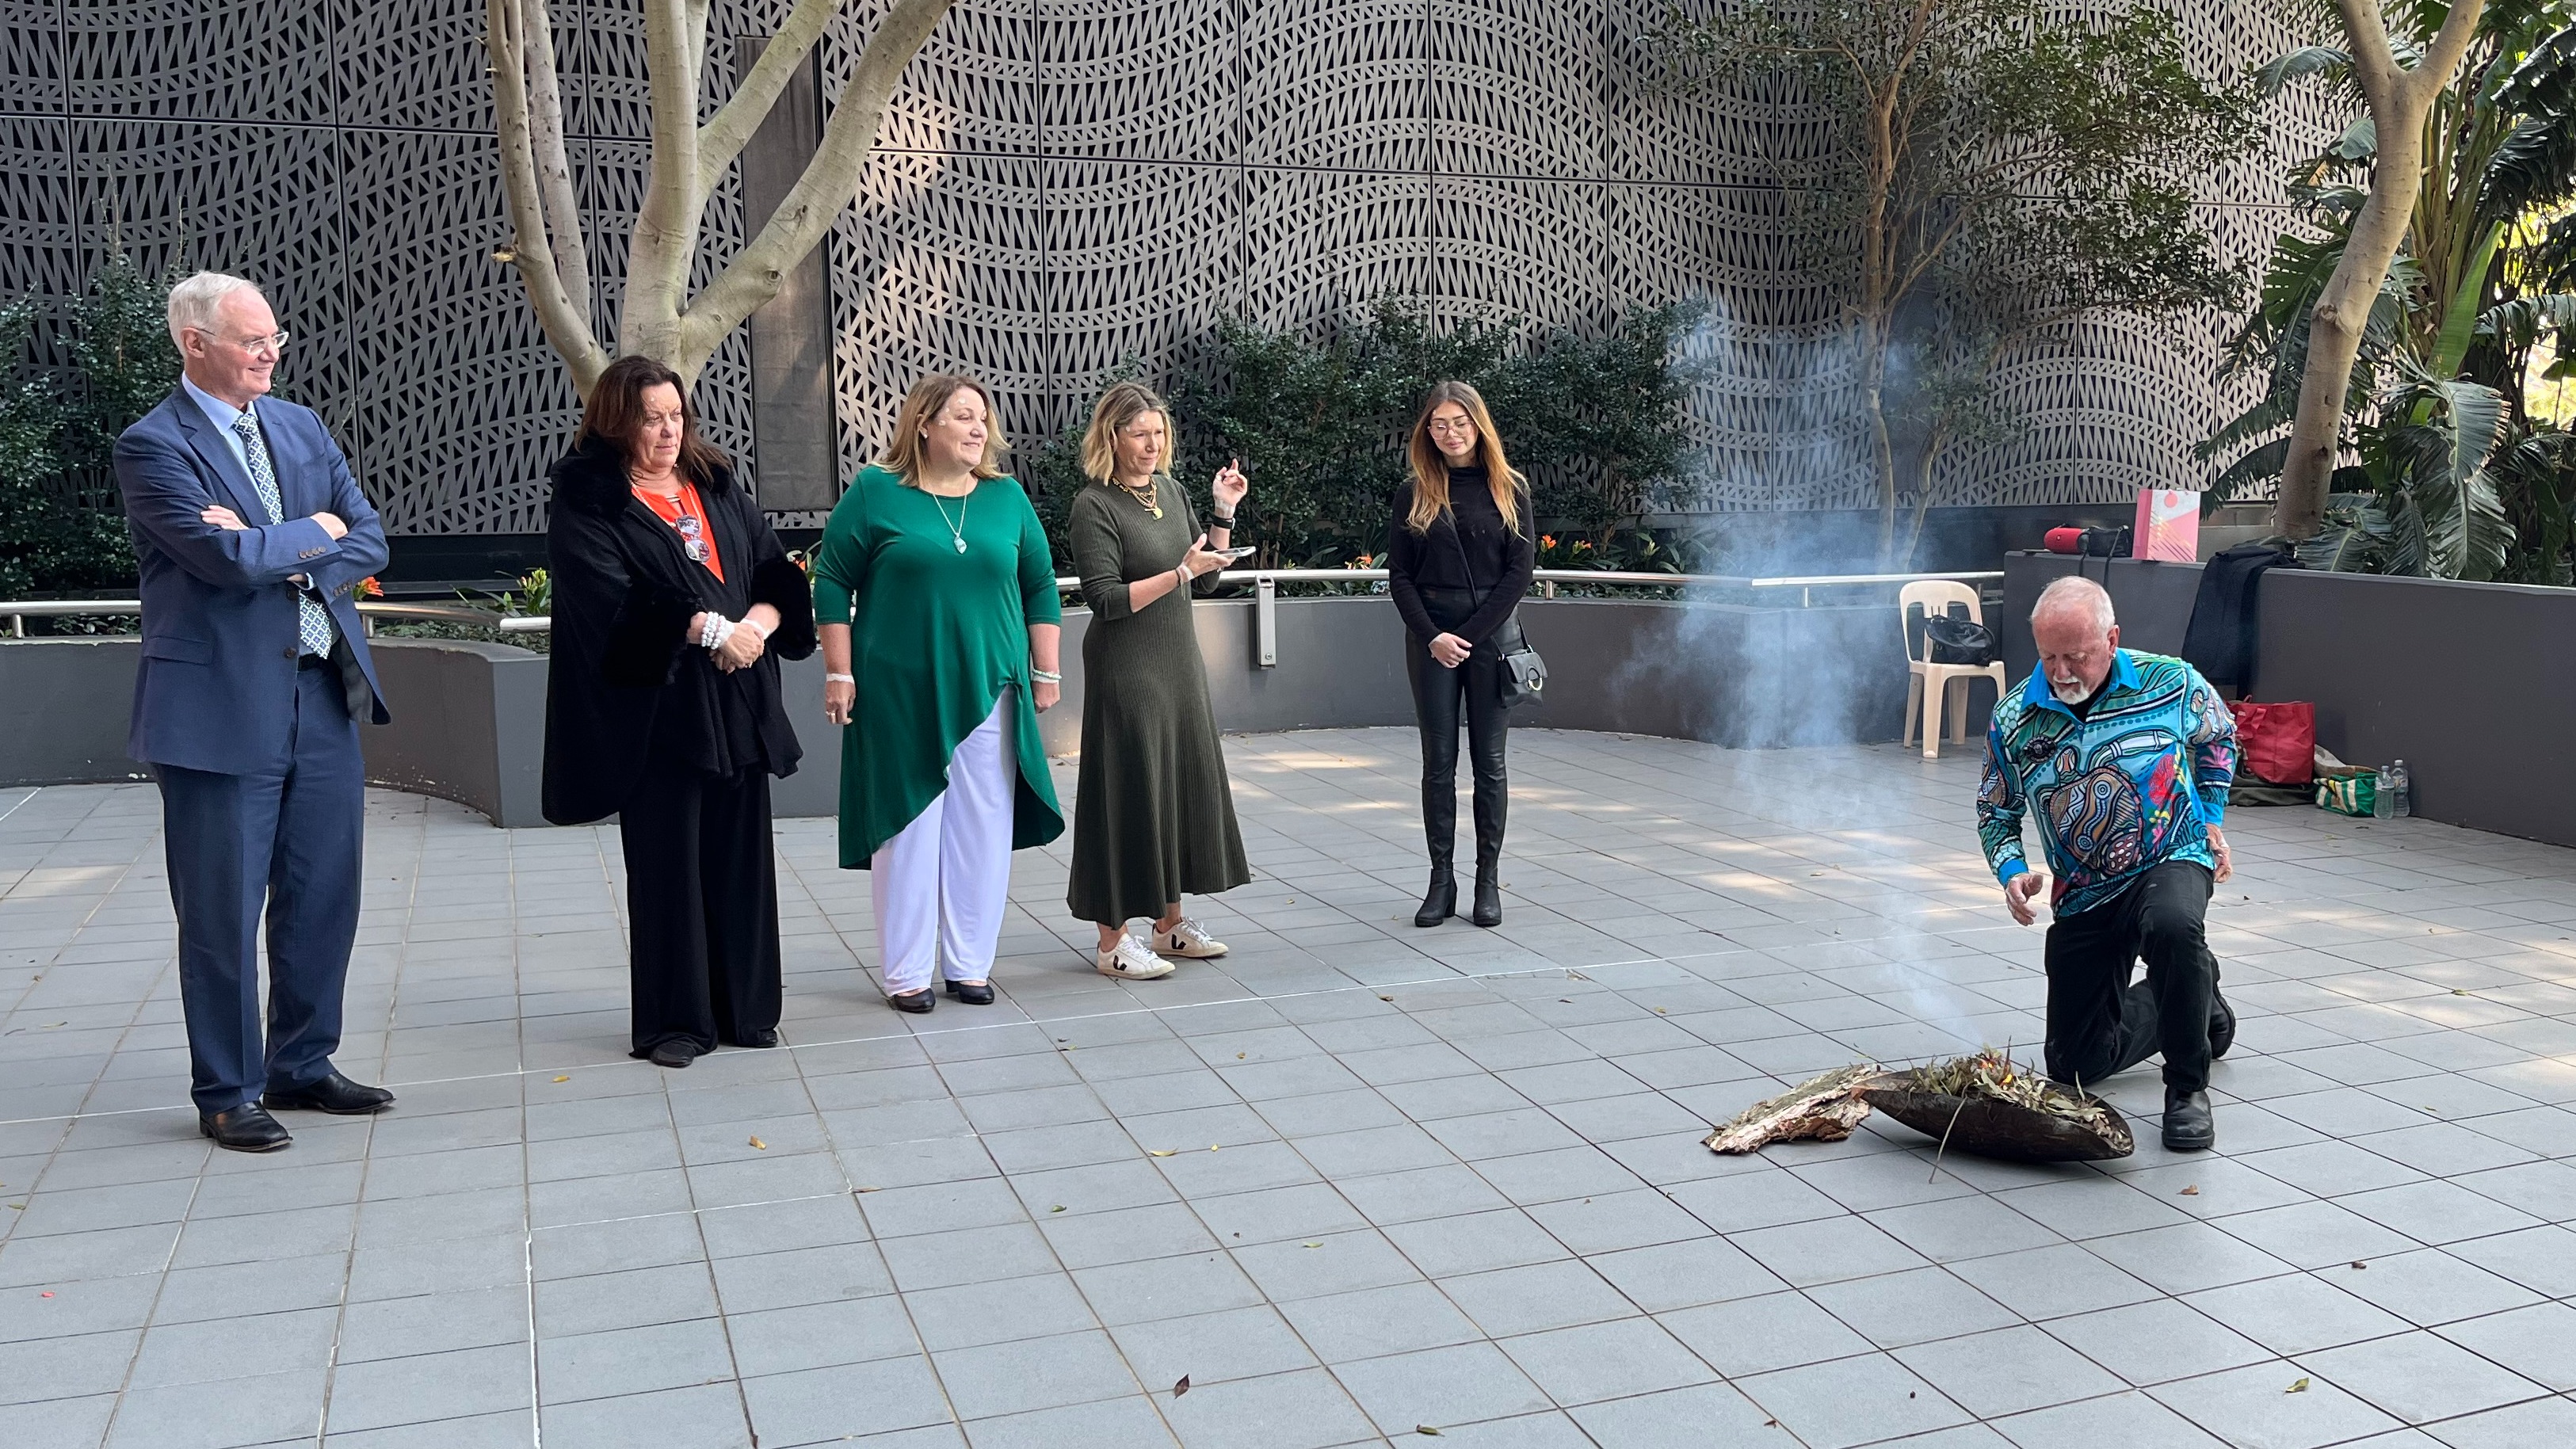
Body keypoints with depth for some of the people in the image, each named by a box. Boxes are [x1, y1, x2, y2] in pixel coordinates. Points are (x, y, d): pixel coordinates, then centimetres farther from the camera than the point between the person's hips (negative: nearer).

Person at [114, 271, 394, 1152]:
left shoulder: (301, 427, 12)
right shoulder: (153, 446, -8)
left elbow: (370, 542, 5)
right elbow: (230, 558, -21)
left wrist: (273, 548, -10)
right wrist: (315, 530, -5)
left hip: (324, 698, 6)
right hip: (223, 708, -6)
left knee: (324, 902, 13)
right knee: (223, 915, 4)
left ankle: (301, 1067, 29)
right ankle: (225, 1094, 18)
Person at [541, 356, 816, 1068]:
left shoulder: (719, 491, 15)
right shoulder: (587, 505, -2)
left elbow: (778, 572, 9)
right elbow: (611, 597, -15)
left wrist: (760, 622, -11)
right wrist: (710, 627, -20)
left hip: (738, 708, 5)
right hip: (656, 710, -5)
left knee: (740, 858, 7)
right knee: (667, 866, 0)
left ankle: (744, 1008, 17)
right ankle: (673, 1020, 10)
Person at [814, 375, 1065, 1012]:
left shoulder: (1007, 497, 8)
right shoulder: (875, 493, -2)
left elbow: (1040, 585, 12)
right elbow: (833, 582, -1)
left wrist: (1046, 672, 9)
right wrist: (840, 673, -5)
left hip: (990, 692, 3)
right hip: (901, 696, -3)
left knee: (983, 831, 5)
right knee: (908, 828, 2)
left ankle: (969, 964, 18)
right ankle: (906, 972, 13)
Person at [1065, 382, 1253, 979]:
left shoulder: (1173, 491, 10)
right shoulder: (1094, 506, -11)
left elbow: (1206, 581, 12)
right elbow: (1106, 600, -18)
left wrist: (1225, 512, 3)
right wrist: (1179, 574, -23)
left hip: (1179, 662, 8)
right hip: (1126, 670, -7)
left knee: (1185, 784, 11)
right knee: (1131, 791, -3)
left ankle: (1170, 921, 24)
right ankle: (1113, 939, 6)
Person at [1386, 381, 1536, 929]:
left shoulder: (1509, 488, 3)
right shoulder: (1414, 493, 5)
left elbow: (1521, 570, -3)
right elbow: (1399, 575, 4)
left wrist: (1470, 635, -10)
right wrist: (1433, 636, -10)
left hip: (1491, 637, -1)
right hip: (1431, 641, 1)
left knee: (1488, 760, 4)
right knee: (1439, 761, 2)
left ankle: (1489, 879, 10)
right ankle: (1441, 880, 8)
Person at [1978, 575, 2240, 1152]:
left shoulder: (2172, 683, -11)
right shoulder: (2013, 718, -9)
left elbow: (2219, 738, 12)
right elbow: (1996, 811, 5)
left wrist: (2211, 821, 7)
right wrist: (2011, 872, -13)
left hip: (2173, 862, -3)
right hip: (2083, 898, 3)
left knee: (2174, 926, -42)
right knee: (2074, 1063, 5)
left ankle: (2188, 1087, -19)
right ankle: (2194, 999, 33)